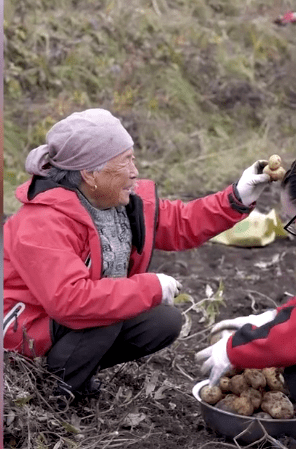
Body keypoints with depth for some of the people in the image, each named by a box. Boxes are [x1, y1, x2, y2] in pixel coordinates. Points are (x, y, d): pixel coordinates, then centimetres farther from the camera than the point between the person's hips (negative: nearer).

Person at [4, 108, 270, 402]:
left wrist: (238, 198, -6)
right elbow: (69, 299, -43)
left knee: (166, 322, 0)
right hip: (26, 326, -8)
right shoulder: (45, 223, -32)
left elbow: (180, 224, 7)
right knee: (106, 319, -33)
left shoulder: (127, 198, -5)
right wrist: (151, 288, -34)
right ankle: (61, 389, -8)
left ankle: (78, 368, 7)